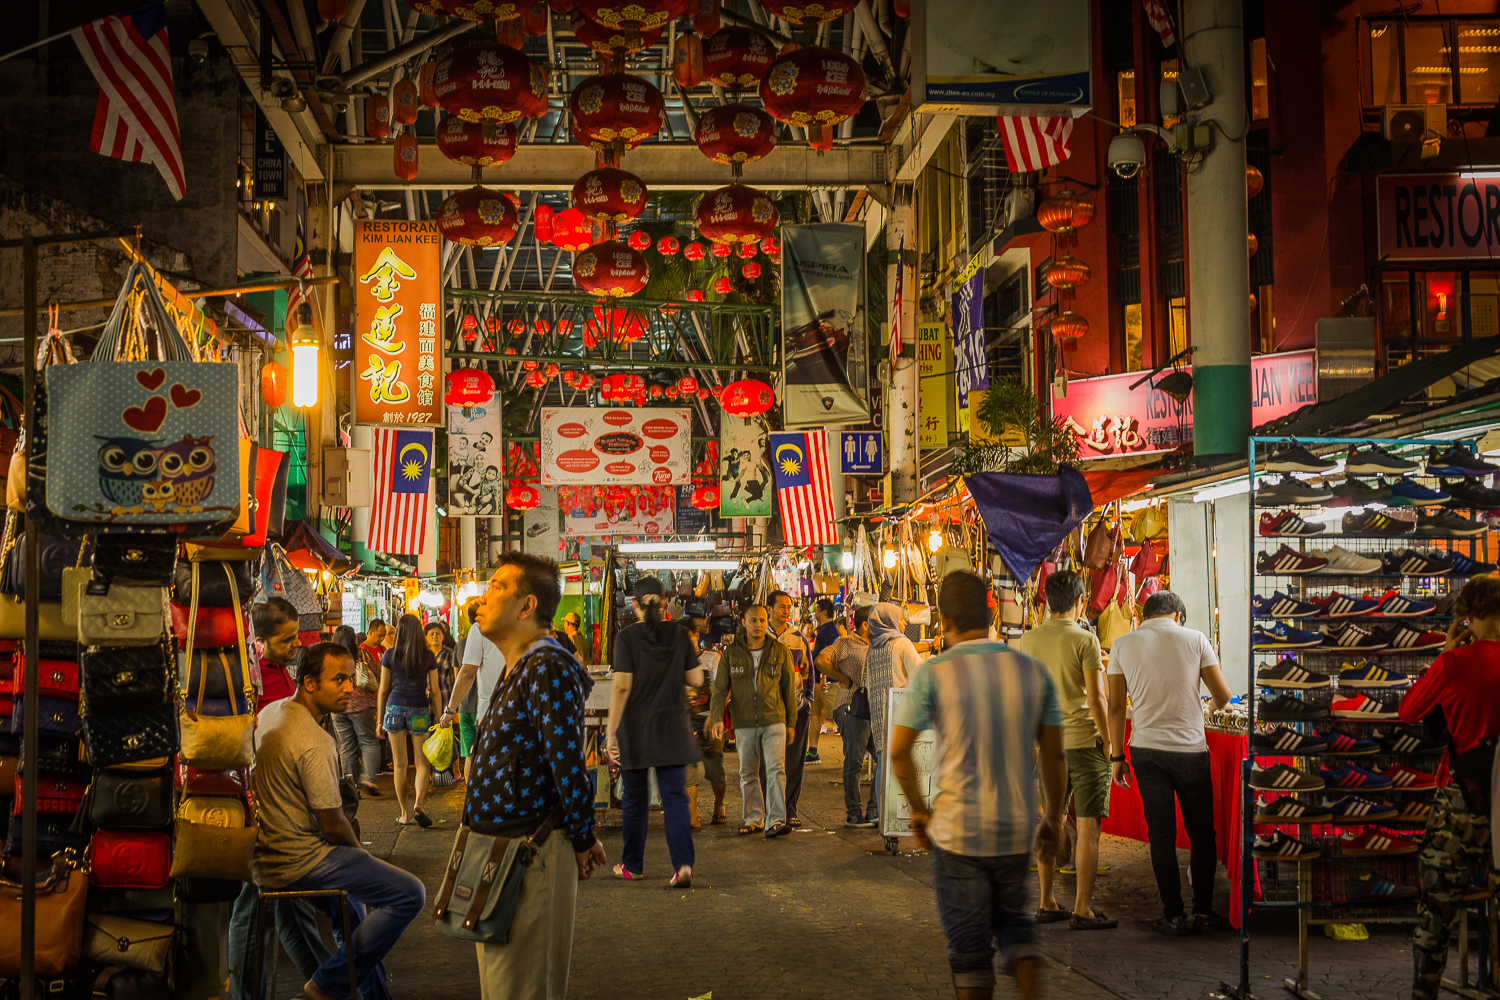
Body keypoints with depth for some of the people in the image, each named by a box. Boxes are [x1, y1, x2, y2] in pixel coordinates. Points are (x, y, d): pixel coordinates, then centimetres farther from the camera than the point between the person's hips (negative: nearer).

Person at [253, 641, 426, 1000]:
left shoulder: (268, 713, 7)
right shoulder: (314, 742, -23)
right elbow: (332, 825, -20)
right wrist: (363, 856, 2)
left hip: (265, 856, 10)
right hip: (300, 860, -10)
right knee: (410, 894, -13)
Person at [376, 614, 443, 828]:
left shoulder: (390, 656, 2)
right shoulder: (428, 657, 1)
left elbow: (383, 691, 5)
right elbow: (434, 691, 2)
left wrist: (379, 721, 12)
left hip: (395, 708, 1)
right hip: (419, 710, 0)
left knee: (400, 764, 7)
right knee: (423, 763, 8)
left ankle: (405, 814, 9)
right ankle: (418, 804, -16)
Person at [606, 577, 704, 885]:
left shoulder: (627, 637, -10)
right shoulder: (679, 635, -1)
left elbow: (621, 686, -15)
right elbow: (696, 678, 3)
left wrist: (611, 730, -15)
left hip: (635, 729, -2)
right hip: (671, 729, 2)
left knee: (634, 799, 12)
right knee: (674, 796, 2)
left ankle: (632, 865, 24)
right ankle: (683, 863, -13)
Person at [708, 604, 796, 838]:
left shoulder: (780, 651, 4)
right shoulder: (731, 653, 4)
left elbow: (788, 688, 9)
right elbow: (720, 688, 2)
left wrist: (791, 722, 10)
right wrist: (717, 718, -10)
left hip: (774, 721, -1)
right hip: (744, 724, 2)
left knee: (776, 769, -13)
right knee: (748, 774, 9)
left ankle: (776, 821, -15)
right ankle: (753, 818, 21)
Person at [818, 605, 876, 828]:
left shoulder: (874, 646, 21)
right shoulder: (846, 643, -4)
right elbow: (821, 660, -16)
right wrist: (845, 680, -13)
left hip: (872, 709, 8)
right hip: (851, 708, -8)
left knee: (884, 757, 5)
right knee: (854, 761, -5)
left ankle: (874, 811, 13)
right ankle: (853, 814, 3)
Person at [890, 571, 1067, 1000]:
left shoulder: (933, 674, -10)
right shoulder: (1033, 671, -2)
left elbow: (898, 751, -9)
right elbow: (1053, 755, 2)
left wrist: (919, 810, 4)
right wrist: (1053, 817, 14)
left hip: (957, 830, -3)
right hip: (1017, 827, 3)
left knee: (970, 940, 8)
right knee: (1013, 918, 23)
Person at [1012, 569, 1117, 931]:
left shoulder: (1028, 640, 6)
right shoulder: (1085, 640, -11)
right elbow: (1096, 697, -13)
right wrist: (1107, 740, -3)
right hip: (1083, 740, -6)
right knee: (1088, 824, -2)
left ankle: (1047, 903, 17)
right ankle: (1082, 910, -2)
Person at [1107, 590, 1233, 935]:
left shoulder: (1123, 644, 2)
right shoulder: (1194, 638, -1)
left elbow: (1116, 706, 2)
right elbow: (1223, 695, 1)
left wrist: (1117, 756, 9)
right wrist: (1216, 707, 24)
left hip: (1147, 751, 1)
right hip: (1191, 749, -1)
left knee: (1161, 835, 7)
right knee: (1201, 833, 12)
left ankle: (1174, 916, 9)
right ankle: (1204, 912, 15)